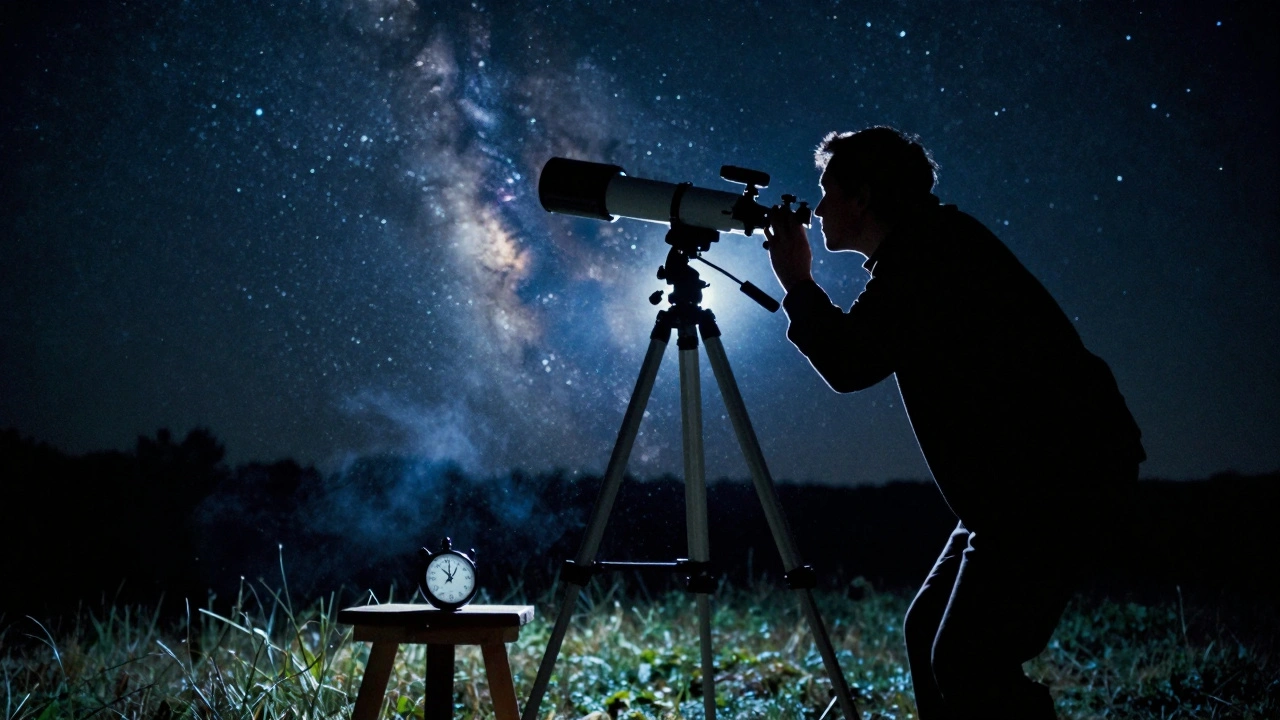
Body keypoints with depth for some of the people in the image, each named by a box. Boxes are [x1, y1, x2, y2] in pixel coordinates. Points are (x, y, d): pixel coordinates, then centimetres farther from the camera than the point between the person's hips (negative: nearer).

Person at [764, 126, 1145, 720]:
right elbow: (851, 360, 25)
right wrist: (799, 289, 19)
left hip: (1058, 477, -11)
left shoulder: (933, 245, -12)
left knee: (968, 661, -13)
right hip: (1027, 477, 11)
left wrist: (797, 285, -3)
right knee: (928, 631, 12)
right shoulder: (916, 253, 18)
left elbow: (851, 363, -18)